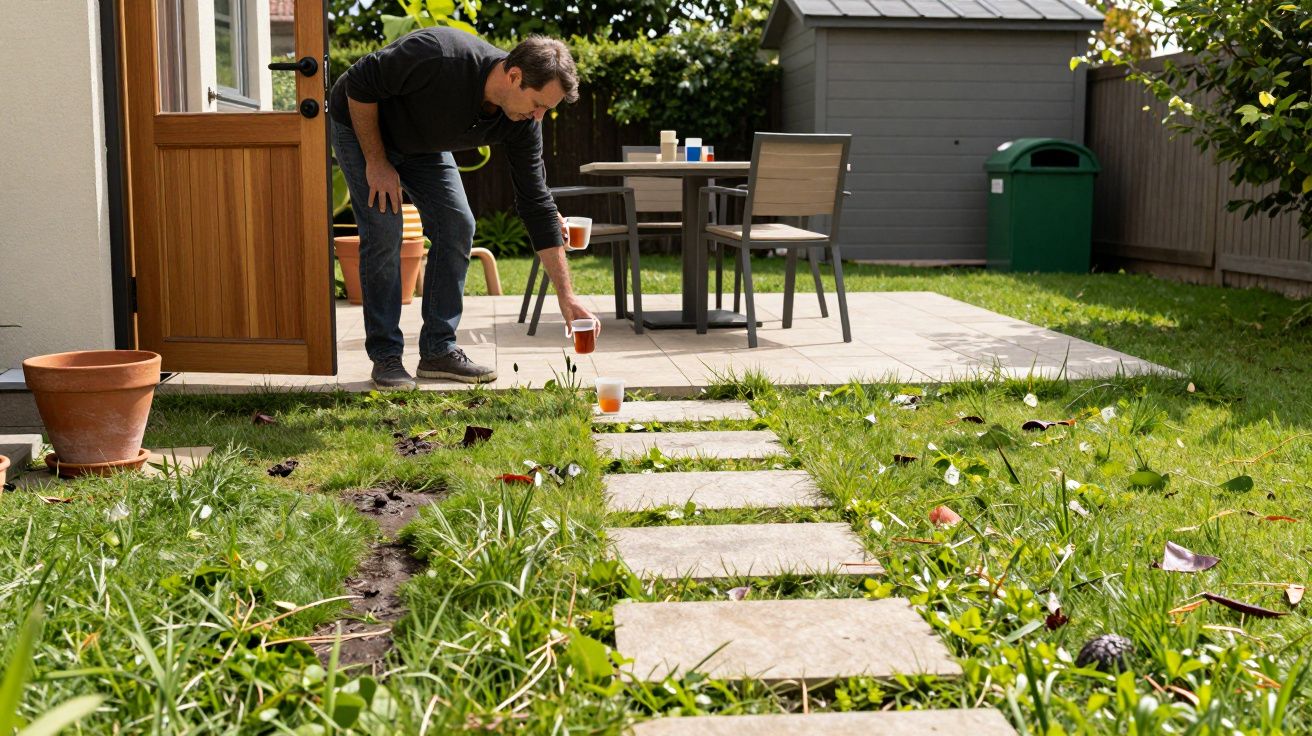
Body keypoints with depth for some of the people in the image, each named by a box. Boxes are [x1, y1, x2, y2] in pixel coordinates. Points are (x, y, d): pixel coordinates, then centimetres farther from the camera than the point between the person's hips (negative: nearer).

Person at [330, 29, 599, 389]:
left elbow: (536, 203, -16)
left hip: (422, 142, 5)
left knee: (457, 226, -7)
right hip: (362, 124, -5)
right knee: (383, 230, -15)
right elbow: (359, 85, -27)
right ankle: (385, 356, -4)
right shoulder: (436, 56, -40)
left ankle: (439, 351, 2)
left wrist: (566, 295, -18)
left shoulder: (522, 121, -21)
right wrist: (376, 162, -23)